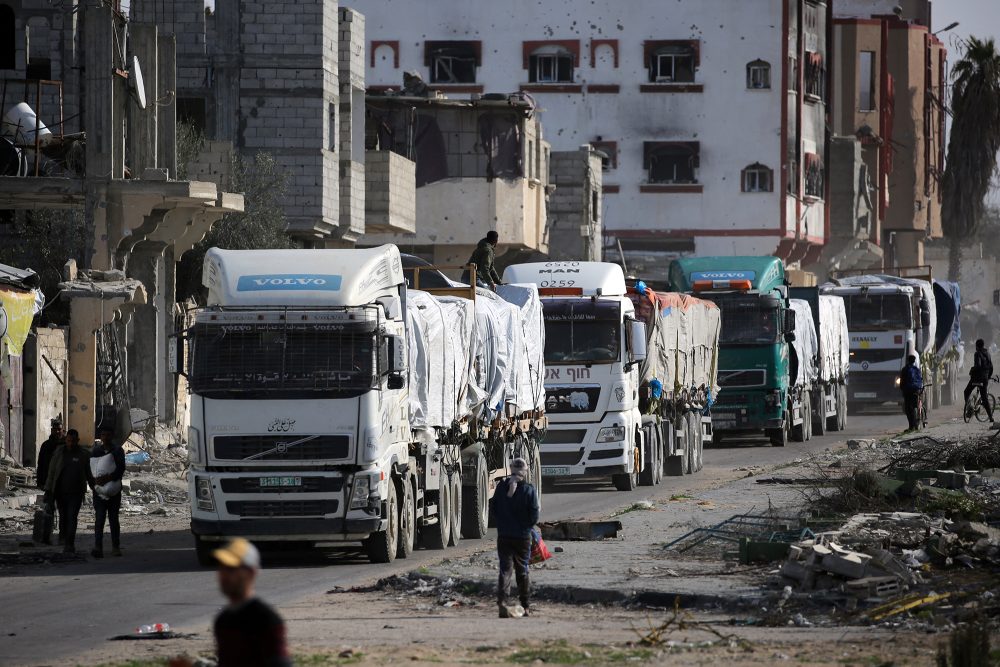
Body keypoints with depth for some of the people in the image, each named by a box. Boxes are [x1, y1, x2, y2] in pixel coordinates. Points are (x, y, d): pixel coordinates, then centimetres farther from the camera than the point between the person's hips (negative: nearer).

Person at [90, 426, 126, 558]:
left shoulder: (117, 451, 3)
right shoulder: (95, 451, 8)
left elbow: (121, 469, -10)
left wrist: (108, 478, -25)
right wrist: (95, 480, -17)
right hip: (99, 490, 0)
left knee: (114, 519, 6)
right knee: (99, 518, -10)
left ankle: (116, 547, 15)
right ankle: (98, 548, -18)